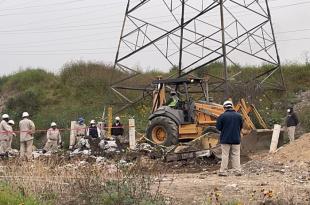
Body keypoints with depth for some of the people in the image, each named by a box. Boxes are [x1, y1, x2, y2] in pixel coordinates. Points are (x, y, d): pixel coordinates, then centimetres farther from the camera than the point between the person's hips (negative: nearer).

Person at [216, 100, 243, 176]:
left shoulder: (222, 116, -9)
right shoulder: (239, 116, 2)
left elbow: (218, 127, -6)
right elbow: (241, 127, 11)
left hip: (225, 139, -3)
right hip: (236, 139, 3)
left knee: (225, 156, 2)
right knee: (236, 155, 8)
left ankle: (223, 171, 2)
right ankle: (238, 171, 5)